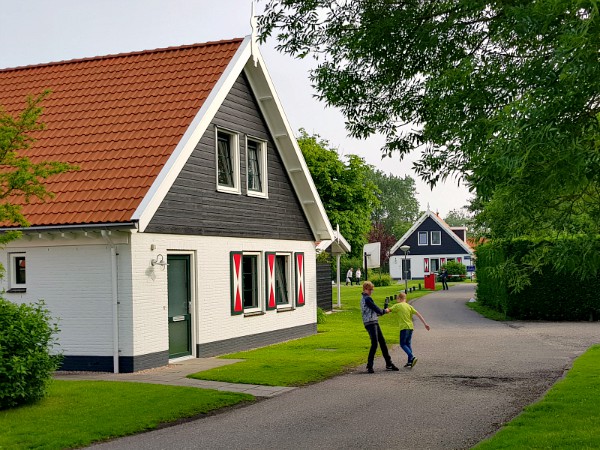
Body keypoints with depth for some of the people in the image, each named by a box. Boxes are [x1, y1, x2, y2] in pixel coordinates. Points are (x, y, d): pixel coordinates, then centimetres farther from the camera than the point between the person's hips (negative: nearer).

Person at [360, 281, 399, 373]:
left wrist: (382, 311, 13)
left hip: (374, 323, 11)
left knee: (382, 342, 12)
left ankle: (389, 364, 18)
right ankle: (369, 366, -7)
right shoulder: (367, 299, -14)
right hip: (370, 323, -11)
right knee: (374, 344, -12)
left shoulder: (363, 299, 18)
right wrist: (384, 311, 6)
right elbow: (376, 309, -13)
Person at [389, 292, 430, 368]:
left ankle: (412, 357, -21)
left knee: (403, 344, -1)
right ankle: (410, 361, 11)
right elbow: (418, 314, 4)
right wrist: (425, 323, 4)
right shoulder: (409, 306, 11)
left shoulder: (397, 306, -3)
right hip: (411, 327, 6)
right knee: (408, 344, 15)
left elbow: (388, 310, -8)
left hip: (404, 327, -6)